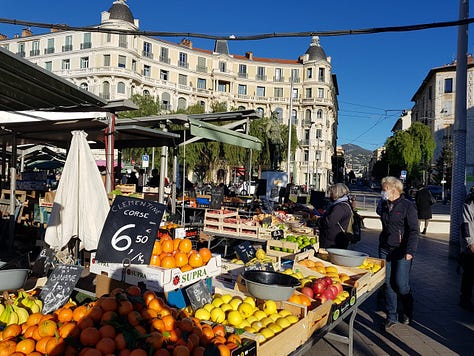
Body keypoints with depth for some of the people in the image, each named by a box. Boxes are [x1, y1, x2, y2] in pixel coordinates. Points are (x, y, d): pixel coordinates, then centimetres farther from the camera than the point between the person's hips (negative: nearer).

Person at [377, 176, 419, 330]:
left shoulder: (408, 206, -9)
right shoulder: (383, 205, 9)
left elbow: (414, 231, -12)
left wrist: (410, 251, -20)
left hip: (401, 251, -5)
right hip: (385, 249, 5)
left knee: (401, 284, -3)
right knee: (387, 283, 5)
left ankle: (407, 312, 26)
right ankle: (391, 316, 17)